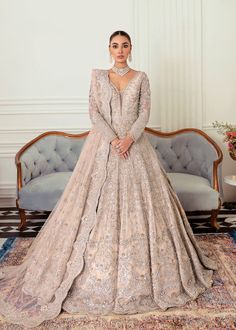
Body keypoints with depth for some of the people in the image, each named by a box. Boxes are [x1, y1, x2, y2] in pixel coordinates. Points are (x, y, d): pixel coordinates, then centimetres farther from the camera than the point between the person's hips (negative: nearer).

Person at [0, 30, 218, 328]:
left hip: (135, 145, 1)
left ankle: (138, 272, 17)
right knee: (98, 204, -3)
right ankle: (98, 274, 12)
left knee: (137, 201, 1)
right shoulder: (98, 76, 7)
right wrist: (113, 139, -14)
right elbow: (93, 112, -1)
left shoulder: (141, 78, 9)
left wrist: (129, 138, -16)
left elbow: (145, 113, 1)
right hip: (103, 144, 0)